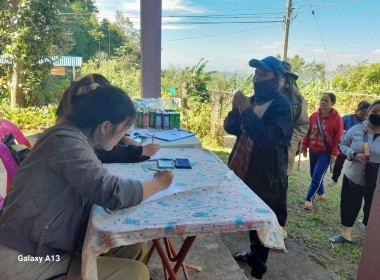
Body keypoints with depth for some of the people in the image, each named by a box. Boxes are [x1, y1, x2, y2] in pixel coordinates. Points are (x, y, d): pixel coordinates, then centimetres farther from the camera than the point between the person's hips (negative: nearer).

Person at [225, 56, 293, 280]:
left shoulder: (282, 106, -15)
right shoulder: (253, 100, 9)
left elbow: (270, 139, -30)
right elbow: (230, 128, 6)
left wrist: (247, 112, -29)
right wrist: (236, 109, -12)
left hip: (265, 177, -7)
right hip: (245, 172, 8)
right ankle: (254, 254, 43)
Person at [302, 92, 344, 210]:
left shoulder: (336, 119, -9)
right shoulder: (314, 116, 0)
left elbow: (338, 138, -6)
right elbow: (307, 132, 7)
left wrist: (334, 153, -8)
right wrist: (304, 146, 7)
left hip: (326, 153, -5)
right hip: (313, 151, 5)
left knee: (317, 177, -8)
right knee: (314, 174, 17)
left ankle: (309, 200, 3)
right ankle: (320, 194, 40)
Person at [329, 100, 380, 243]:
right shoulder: (356, 129, -5)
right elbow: (342, 144, 3)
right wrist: (353, 154, -16)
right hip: (353, 177, 1)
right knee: (348, 206, 11)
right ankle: (346, 235, 30)